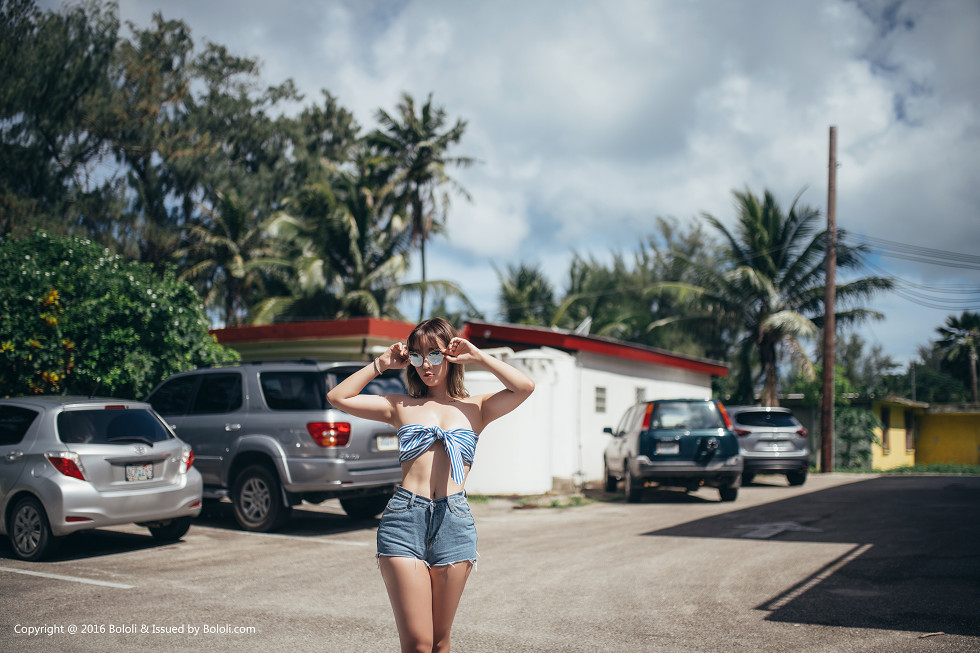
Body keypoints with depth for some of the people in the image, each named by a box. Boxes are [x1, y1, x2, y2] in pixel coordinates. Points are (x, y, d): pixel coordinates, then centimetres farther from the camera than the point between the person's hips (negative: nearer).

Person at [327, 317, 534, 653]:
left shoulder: (474, 408, 13)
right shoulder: (401, 406, 15)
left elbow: (524, 386, -2)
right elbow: (337, 397, 12)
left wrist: (477, 356, 4)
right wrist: (382, 363, 12)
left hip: (454, 521, 1)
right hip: (404, 517, 0)